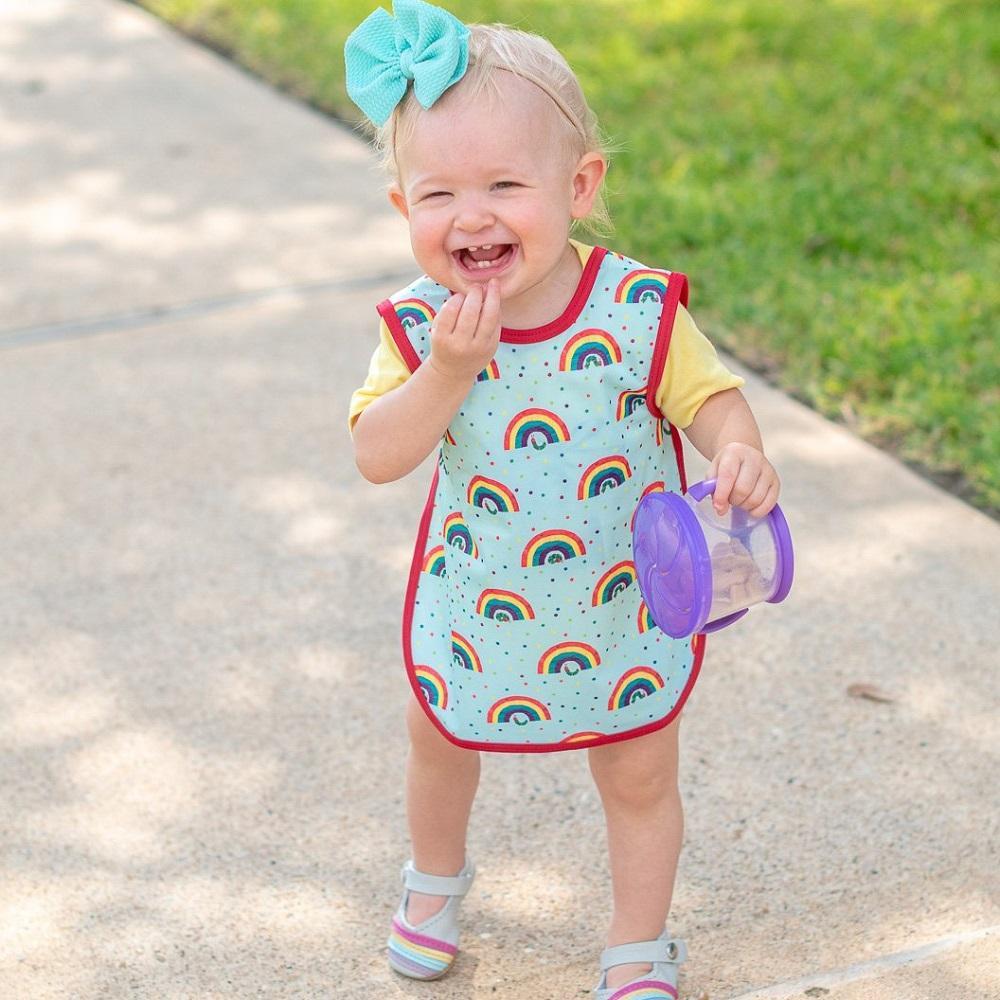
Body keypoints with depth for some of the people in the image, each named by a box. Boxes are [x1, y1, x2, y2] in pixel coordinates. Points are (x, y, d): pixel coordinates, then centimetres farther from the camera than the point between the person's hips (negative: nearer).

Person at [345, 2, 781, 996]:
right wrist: (447, 369, -36)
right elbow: (377, 456, -22)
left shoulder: (636, 309, -22)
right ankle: (435, 875, 58)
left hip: (622, 606, -2)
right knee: (439, 742, 26)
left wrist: (740, 454, -36)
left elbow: (709, 394, -14)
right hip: (474, 606, 2)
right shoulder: (420, 324, -18)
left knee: (639, 773, 14)